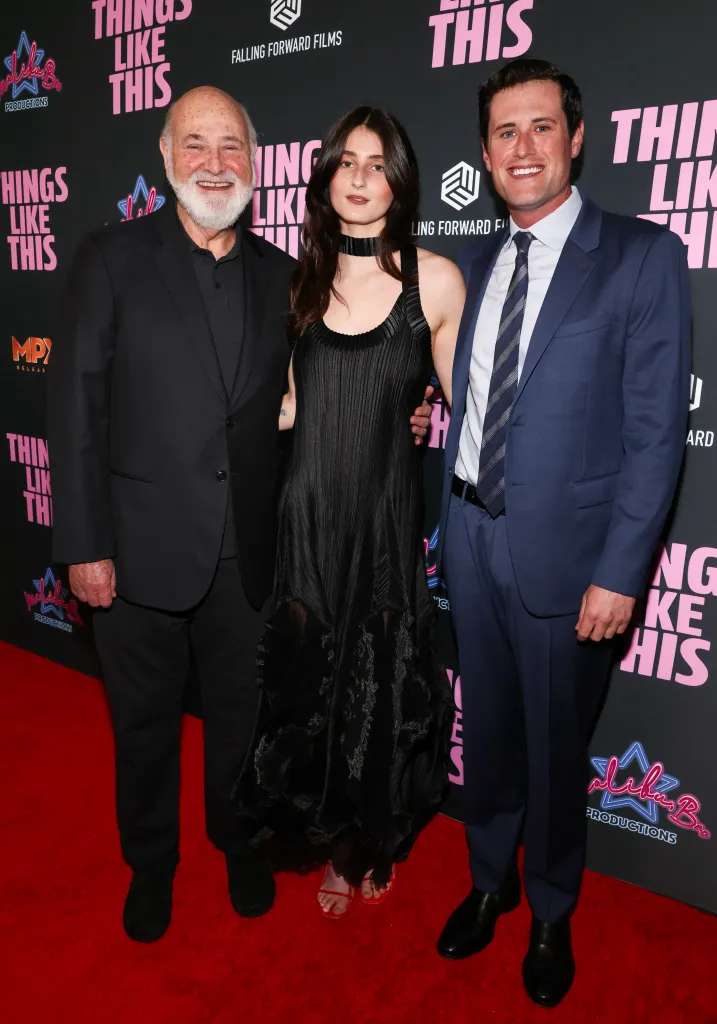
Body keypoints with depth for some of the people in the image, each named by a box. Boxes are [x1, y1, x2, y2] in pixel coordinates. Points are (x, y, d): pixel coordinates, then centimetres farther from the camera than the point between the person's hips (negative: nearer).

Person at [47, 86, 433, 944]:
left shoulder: (280, 274, 7)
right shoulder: (112, 258, -4)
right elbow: (77, 407, -7)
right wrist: (84, 545, -11)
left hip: (249, 550, 3)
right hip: (143, 546, -2)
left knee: (241, 712, 19)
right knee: (146, 719, 16)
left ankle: (237, 841, 46)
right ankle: (150, 862, 42)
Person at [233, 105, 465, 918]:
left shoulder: (435, 279, -3)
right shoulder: (301, 278, 7)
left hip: (387, 514, -2)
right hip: (307, 512, 3)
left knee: (381, 684, 12)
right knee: (311, 683, 11)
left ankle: (372, 844, 42)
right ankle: (335, 847, 39)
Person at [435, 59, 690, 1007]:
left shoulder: (644, 257, -7)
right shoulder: (475, 264, 9)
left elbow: (655, 430, -11)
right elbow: (468, 400, 11)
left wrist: (619, 573, -15)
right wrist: (452, 521, 1)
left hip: (562, 547, -4)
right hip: (471, 537, 5)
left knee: (554, 746, 12)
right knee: (486, 730, 19)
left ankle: (552, 915, 40)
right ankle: (489, 882, 44)